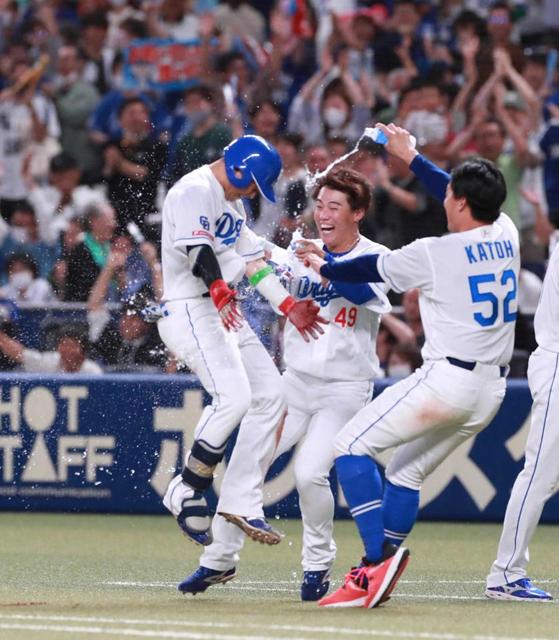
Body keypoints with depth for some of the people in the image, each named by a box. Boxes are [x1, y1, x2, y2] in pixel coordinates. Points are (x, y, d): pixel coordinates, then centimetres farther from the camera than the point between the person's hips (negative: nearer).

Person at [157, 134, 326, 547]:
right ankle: (187, 492, -12)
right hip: (189, 311, -11)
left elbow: (251, 261, 23)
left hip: (226, 314, 11)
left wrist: (288, 305, 15)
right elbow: (197, 247, -27)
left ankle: (241, 502, 5)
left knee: (270, 397, 5)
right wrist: (220, 291, -43)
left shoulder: (232, 203, 22)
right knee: (233, 396, -25)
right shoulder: (195, 191, -11)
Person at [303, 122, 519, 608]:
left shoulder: (433, 253, -10)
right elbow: (472, 200, 27)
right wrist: (411, 157, 39)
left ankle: (379, 557, -16)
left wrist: (323, 268, 27)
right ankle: (374, 577, 13)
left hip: (446, 381, -8)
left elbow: (372, 269, 7)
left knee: (353, 446, -1)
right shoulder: (505, 234, 7)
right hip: (492, 390, 8)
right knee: (407, 470, 19)